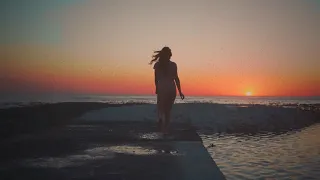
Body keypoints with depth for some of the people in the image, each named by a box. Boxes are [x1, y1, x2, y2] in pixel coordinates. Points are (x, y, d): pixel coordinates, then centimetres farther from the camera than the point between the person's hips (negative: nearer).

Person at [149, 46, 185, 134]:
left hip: (161, 89, 0)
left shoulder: (157, 65, 0)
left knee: (160, 107, 11)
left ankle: (160, 118, -23)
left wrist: (157, 89, 19)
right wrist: (180, 92, -1)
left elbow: (156, 79, 4)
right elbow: (176, 78, -5)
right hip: (171, 89, 1)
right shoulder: (173, 65, -2)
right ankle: (165, 129, 16)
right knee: (168, 109, 13)